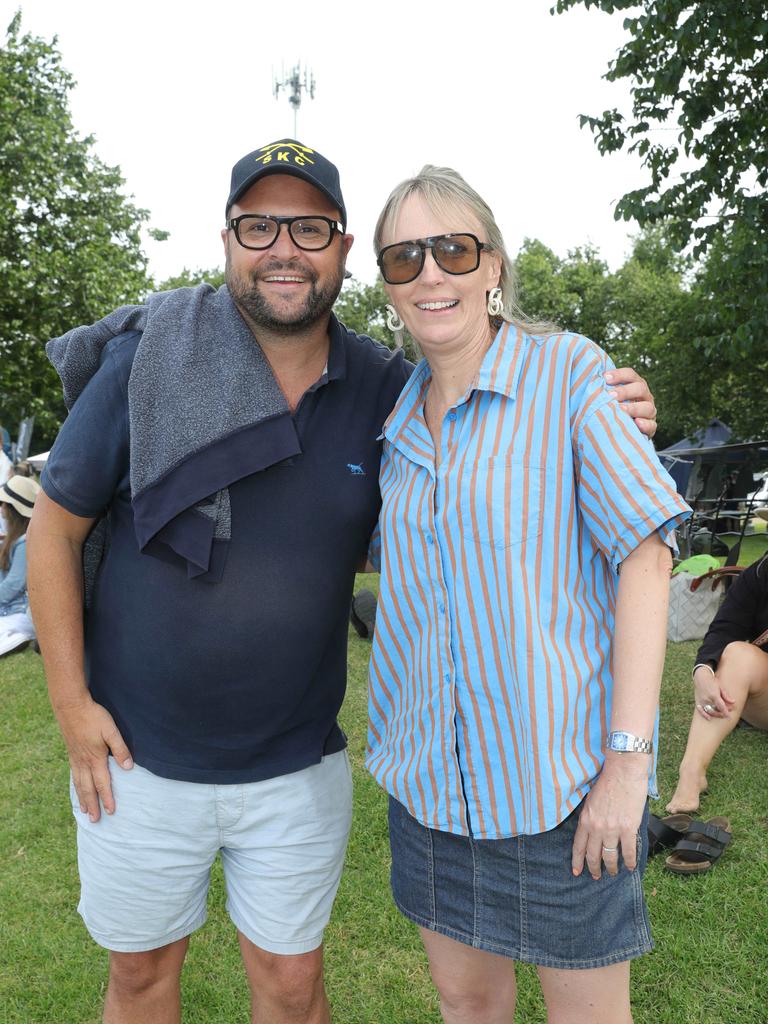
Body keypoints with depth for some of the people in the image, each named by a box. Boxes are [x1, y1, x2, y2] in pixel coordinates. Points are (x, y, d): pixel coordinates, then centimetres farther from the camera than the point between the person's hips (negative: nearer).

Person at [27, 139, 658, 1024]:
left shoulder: (386, 392, -7)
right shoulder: (147, 363, -12)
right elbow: (54, 528, -4)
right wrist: (72, 703, -6)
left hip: (298, 768, 1)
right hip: (138, 760, 0)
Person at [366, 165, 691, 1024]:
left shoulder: (567, 372, -9)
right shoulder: (398, 419, 6)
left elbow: (645, 556, -13)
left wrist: (629, 758, -17)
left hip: (560, 765, -5)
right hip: (431, 771, 5)